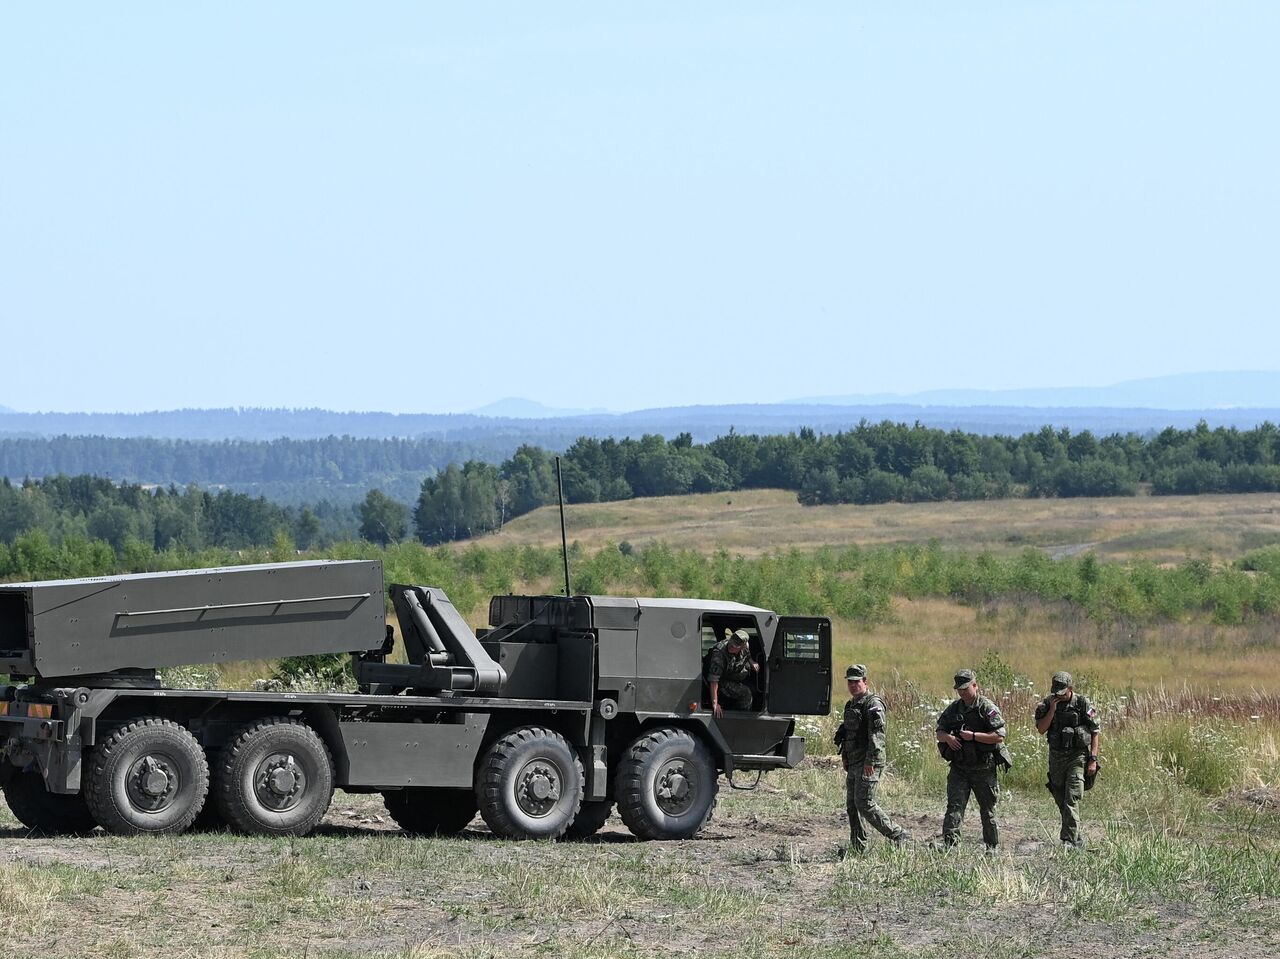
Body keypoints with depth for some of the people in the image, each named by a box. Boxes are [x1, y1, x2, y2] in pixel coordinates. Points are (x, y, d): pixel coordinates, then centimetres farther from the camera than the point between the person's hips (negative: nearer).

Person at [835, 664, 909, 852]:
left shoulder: (872, 704, -11)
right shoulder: (851, 705, 19)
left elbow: (877, 735, -20)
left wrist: (870, 761, -25)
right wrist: (845, 757, 23)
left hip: (868, 764, -10)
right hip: (853, 763, 10)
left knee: (865, 804, -15)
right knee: (852, 806, 9)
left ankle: (898, 836, -10)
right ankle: (857, 847, 13)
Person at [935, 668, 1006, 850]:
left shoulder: (987, 708, -8)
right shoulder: (953, 709, 8)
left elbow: (999, 736, -14)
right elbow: (939, 732, 14)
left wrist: (973, 736, -21)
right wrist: (947, 737, -9)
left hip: (983, 768, -3)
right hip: (959, 768, 3)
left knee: (988, 809, 9)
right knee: (954, 806, -11)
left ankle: (992, 847, 21)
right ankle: (949, 844, -18)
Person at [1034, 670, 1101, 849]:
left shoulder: (1082, 704, -6)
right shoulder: (1047, 704, 2)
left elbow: (1095, 733, -3)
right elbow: (1041, 729, -6)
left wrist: (1093, 759, -9)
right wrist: (1052, 709, -16)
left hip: (1077, 756, -4)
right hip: (1056, 757, 5)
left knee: (1072, 799, -16)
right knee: (1061, 800, 10)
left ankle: (1069, 840, -20)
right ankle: (1076, 839, 23)